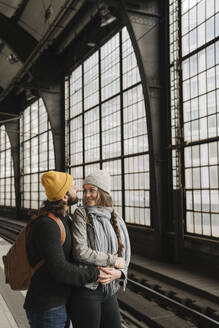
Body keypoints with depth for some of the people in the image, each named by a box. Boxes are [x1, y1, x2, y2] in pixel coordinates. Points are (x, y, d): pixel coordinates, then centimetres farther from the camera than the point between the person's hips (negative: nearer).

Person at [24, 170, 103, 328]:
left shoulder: (63, 219, 6)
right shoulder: (46, 225, -25)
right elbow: (60, 270, -29)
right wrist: (95, 273, -19)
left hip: (61, 303, 9)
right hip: (47, 309, -9)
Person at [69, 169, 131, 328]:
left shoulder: (117, 220, 7)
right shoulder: (81, 214, -7)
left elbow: (124, 255, 9)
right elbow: (80, 252, -18)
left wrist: (119, 272, -12)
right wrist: (114, 261, -12)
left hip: (109, 291, 5)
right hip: (85, 290, -5)